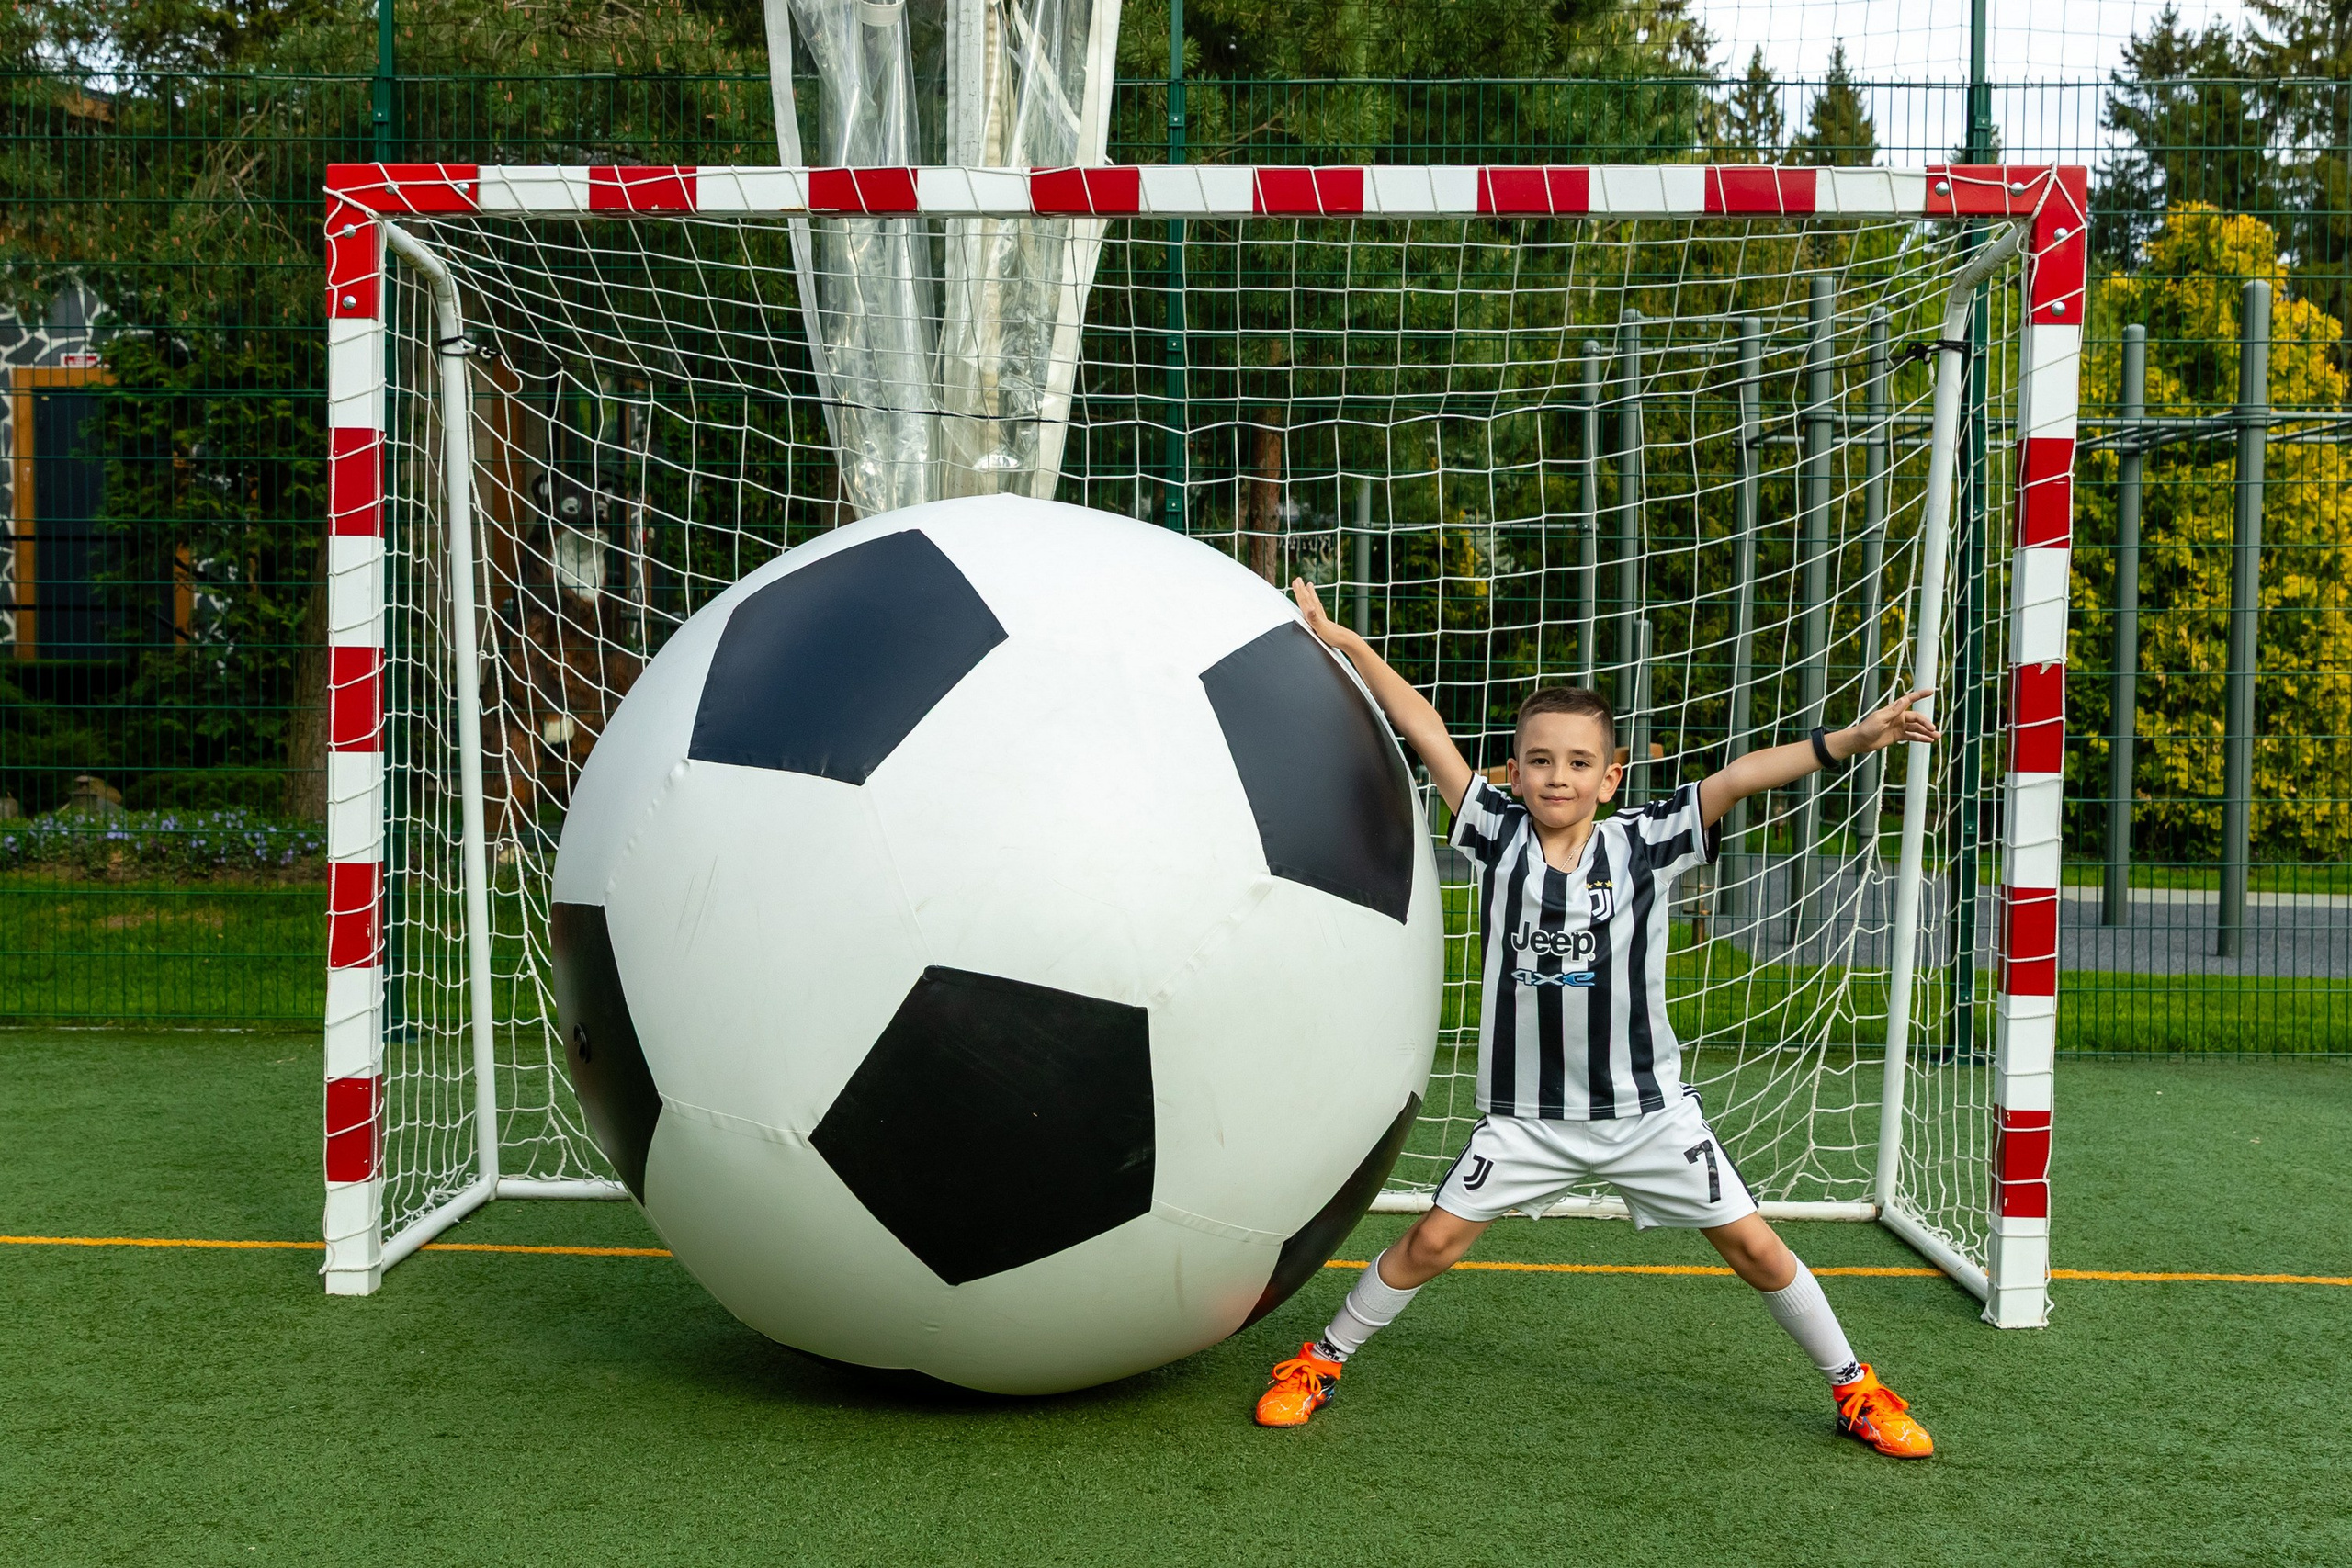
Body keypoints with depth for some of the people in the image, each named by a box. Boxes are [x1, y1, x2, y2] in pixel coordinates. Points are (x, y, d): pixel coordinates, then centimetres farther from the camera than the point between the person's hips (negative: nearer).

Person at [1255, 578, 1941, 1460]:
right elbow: (1427, 733, -7)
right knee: (1432, 1241, -1)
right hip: (1527, 1116, 0)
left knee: (1753, 1246, 4)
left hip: (1647, 1111, 0)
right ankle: (1320, 1362, 21)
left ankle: (1856, 1388, 25)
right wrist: (1341, 641, -5)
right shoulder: (1499, 839, -6)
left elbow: (1738, 777, -19)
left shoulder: (1644, 847, -9)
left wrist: (1849, 740, -30)